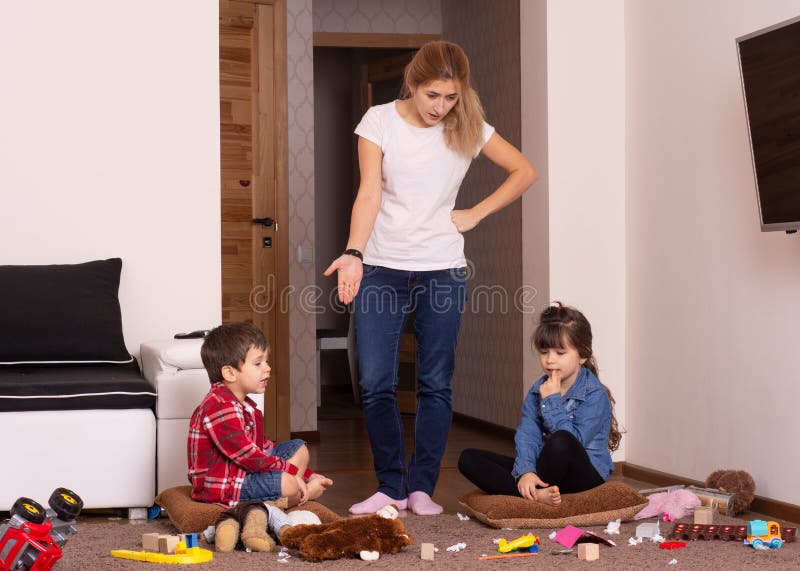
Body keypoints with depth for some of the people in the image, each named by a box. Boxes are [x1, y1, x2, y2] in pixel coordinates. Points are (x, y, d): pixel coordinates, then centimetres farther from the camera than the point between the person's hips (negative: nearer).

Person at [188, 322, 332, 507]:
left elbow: (261, 445, 18)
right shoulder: (220, 407, -22)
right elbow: (245, 454, -26)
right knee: (287, 484, -29)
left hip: (245, 470, 11)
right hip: (222, 484, -11)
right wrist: (289, 470, -20)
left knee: (298, 448, 15)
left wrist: (307, 473, 14)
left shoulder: (244, 404, 14)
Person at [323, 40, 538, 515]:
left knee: (436, 383, 3)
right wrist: (354, 253, -23)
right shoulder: (380, 121, -3)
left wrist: (475, 214, 0)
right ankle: (391, 487, 8)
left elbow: (525, 172, 8)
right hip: (382, 268, -1)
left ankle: (422, 488, 13)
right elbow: (369, 193, -9)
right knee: (376, 382, -5)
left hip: (443, 268, 1)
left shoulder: (468, 128, 1)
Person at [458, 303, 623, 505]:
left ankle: (529, 492, -16)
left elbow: (573, 442, -21)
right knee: (468, 459, -8)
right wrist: (525, 471, -25)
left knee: (561, 442, -41)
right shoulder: (537, 391, 9)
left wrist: (552, 401, -17)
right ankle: (537, 494, -28)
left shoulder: (595, 395, -10)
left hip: (586, 475, -6)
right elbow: (527, 435, -6)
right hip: (546, 470, 6)